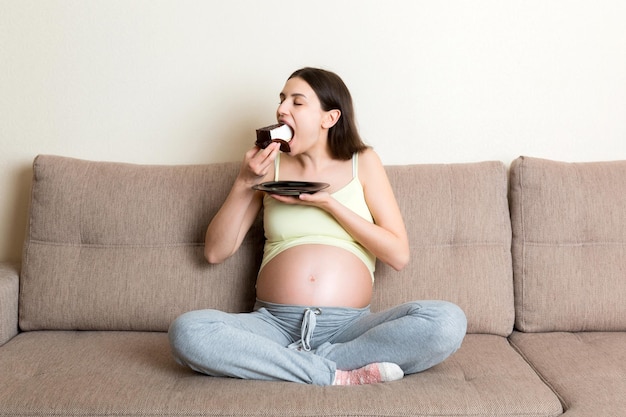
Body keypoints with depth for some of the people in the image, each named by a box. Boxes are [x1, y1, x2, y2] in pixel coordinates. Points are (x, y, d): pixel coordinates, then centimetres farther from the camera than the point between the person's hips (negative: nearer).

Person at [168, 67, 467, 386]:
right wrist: (244, 183, -2)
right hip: (274, 323, 1)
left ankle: (297, 362, -20)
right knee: (186, 331, -29)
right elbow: (215, 252, 10)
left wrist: (328, 202, -7)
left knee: (447, 321, -27)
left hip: (348, 327, 0)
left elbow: (399, 254, 1)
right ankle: (336, 376, -22)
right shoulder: (271, 166, 13)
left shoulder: (363, 162, 10)